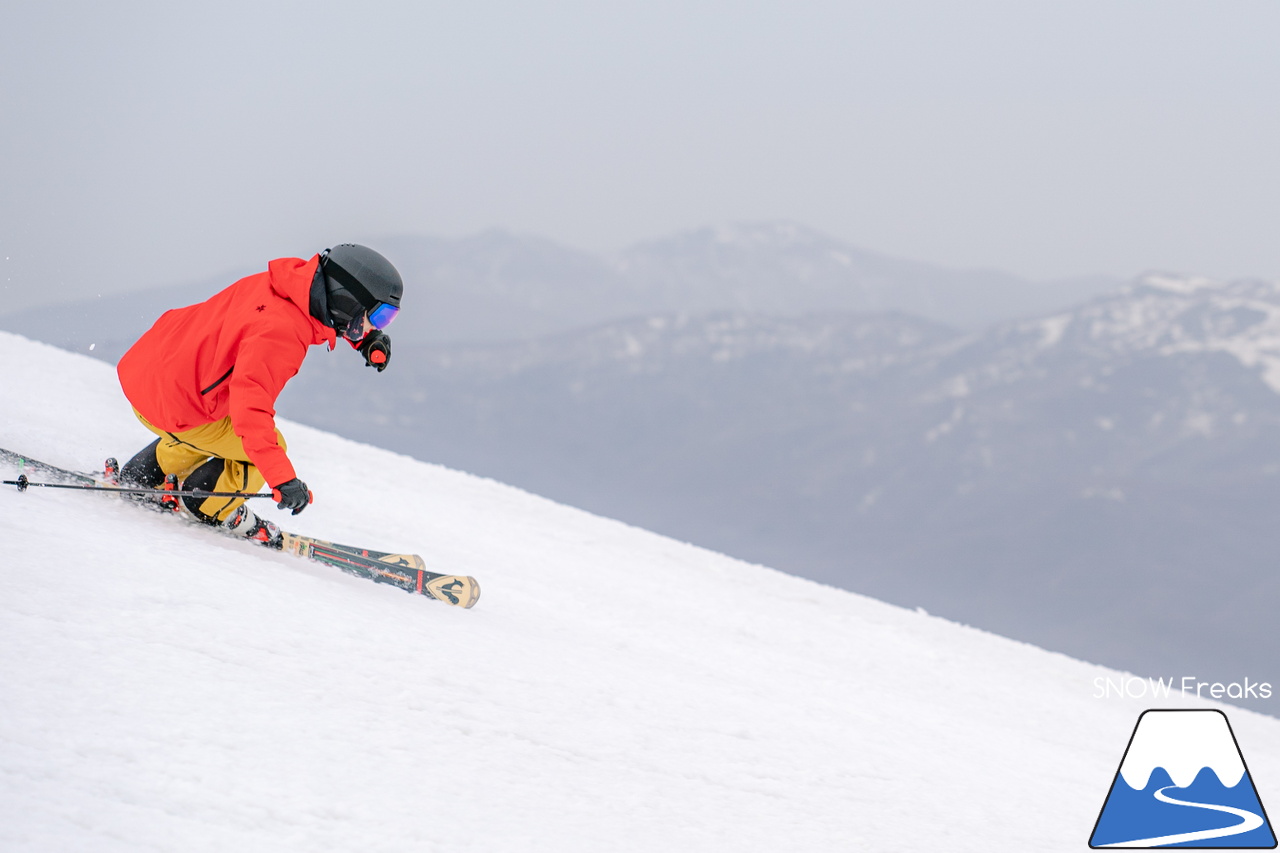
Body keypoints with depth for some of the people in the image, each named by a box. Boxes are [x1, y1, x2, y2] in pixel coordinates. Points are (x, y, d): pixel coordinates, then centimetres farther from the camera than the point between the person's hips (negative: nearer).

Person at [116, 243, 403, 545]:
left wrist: (367, 338, 0)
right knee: (266, 445, 2)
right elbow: (250, 406, -41)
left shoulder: (300, 278, -7)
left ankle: (141, 478, 43)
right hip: (171, 409, -9)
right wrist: (283, 479, -43)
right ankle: (210, 507, 22)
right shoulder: (280, 333, -33)